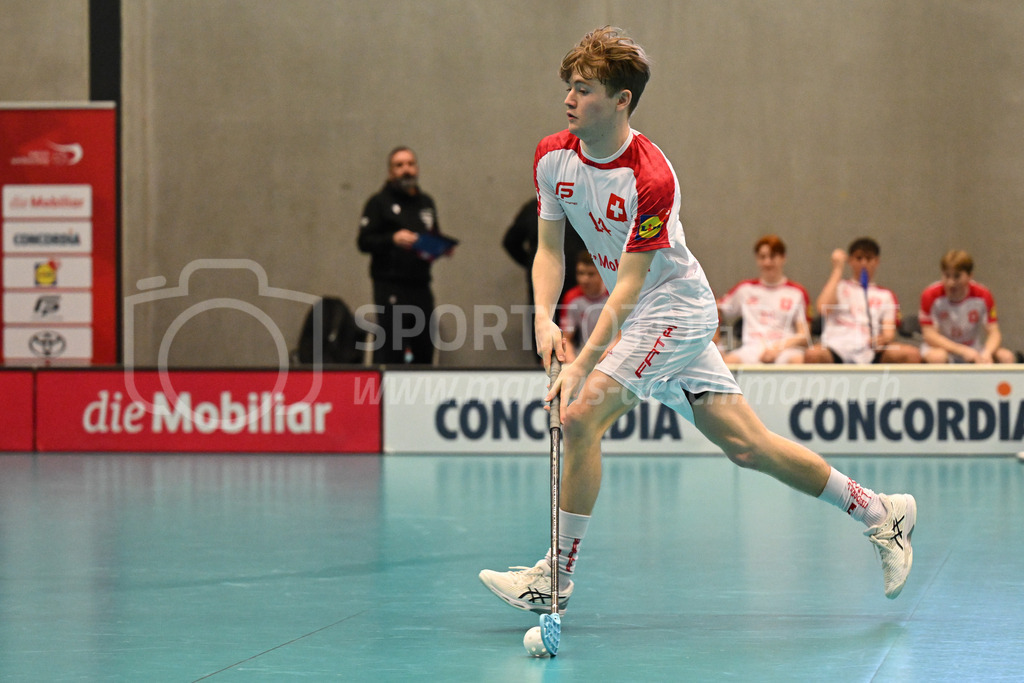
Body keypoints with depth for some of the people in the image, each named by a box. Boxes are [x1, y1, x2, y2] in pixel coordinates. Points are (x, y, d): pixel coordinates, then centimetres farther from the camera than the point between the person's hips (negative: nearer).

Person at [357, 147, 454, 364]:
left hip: (421, 287, 6)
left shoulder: (426, 202, 20)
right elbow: (364, 242, -6)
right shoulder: (379, 202, 2)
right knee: (389, 349, -12)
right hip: (390, 287, -6)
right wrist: (393, 239, -21)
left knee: (424, 349, 4)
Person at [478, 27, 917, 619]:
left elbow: (629, 284, -25)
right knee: (747, 445, 8)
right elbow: (550, 250, 2)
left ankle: (557, 576, -9)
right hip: (641, 319, 7)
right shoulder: (553, 157, -3)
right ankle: (881, 512, 21)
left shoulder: (651, 177, -25)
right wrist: (545, 319, -15)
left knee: (581, 418, -19)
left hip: (676, 309, -7)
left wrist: (582, 366, -28)